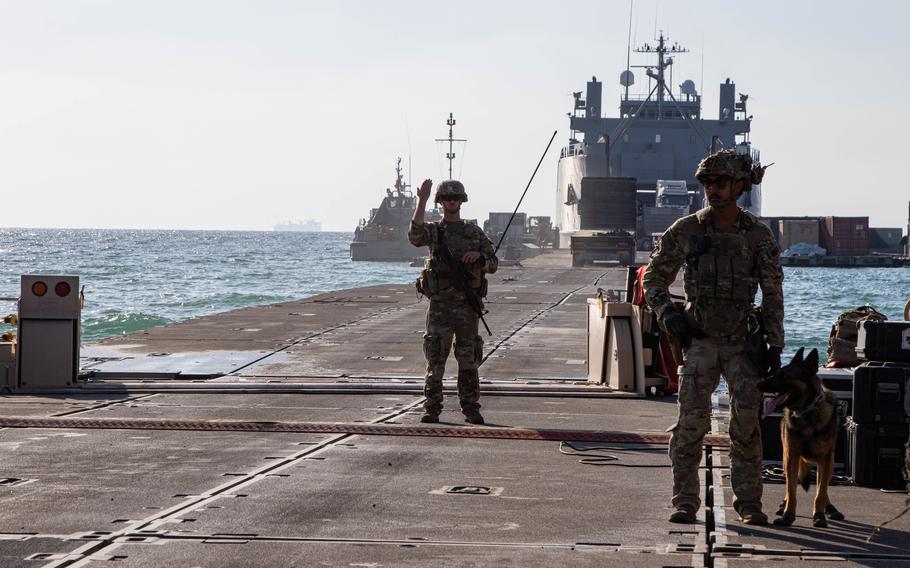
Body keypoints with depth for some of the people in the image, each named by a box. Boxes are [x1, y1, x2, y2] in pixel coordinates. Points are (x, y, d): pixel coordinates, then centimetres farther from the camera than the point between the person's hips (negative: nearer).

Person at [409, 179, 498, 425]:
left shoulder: (475, 232, 10)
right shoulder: (433, 230, 4)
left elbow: (493, 265, 13)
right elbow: (415, 236, -21)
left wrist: (479, 256, -10)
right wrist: (422, 202, -27)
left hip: (468, 305, 1)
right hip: (440, 303, -1)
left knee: (468, 359, 4)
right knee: (435, 358, -3)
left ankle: (471, 409, 9)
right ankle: (432, 410, 3)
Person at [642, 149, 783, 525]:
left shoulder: (758, 236, 0)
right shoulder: (686, 231, 0)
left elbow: (773, 295, 3)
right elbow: (654, 277, 9)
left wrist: (775, 347, -1)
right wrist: (668, 315, -8)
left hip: (742, 342, 0)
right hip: (699, 340, 0)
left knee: (746, 420, -5)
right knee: (691, 419, -8)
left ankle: (748, 502, 4)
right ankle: (685, 501, -2)